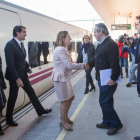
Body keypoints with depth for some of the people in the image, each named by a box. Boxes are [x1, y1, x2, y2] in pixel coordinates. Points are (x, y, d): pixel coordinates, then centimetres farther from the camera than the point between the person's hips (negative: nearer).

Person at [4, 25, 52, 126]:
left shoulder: (21, 44, 8)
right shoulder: (10, 45, -19)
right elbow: (10, 64, -23)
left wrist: (28, 67, 1)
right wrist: (17, 79, -25)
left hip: (23, 75, 8)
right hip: (14, 76, -8)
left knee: (31, 92, 16)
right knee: (13, 97, 6)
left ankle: (40, 110, 32)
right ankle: (9, 119, 24)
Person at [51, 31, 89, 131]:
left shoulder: (63, 49, 12)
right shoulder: (60, 50, -21)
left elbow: (69, 64, 11)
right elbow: (69, 65, -24)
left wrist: (82, 66, 0)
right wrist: (83, 66, -13)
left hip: (65, 78, 10)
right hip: (60, 79, -10)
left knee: (71, 97, 19)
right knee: (65, 101, 2)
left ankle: (65, 116, 36)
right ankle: (63, 122, 19)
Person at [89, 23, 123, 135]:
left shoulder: (110, 44, -20)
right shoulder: (101, 44, 11)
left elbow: (115, 63, -25)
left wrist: (113, 78, -24)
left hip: (108, 79, -10)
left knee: (104, 102, -4)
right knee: (106, 101, 18)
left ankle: (116, 124, 12)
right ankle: (107, 122, 31)